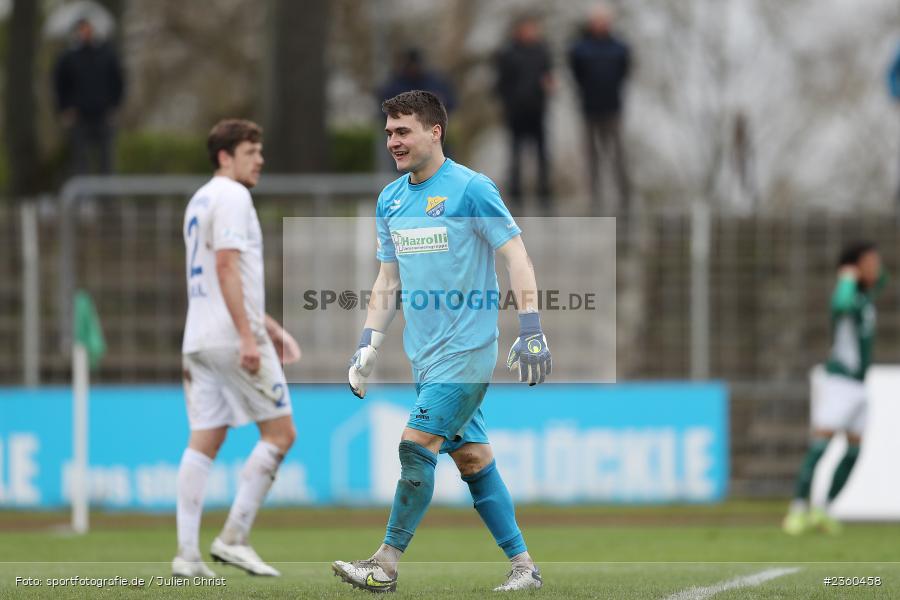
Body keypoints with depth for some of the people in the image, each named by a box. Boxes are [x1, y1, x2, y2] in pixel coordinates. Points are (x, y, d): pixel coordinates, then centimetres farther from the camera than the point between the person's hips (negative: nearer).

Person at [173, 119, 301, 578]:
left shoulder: (200, 201, 22)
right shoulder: (231, 197, -8)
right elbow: (227, 268, -18)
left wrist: (270, 328, 29)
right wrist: (248, 337, -22)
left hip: (198, 342, 9)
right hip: (232, 338, -9)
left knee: (203, 442, 5)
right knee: (280, 432, -1)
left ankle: (187, 553, -3)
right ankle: (234, 537, -6)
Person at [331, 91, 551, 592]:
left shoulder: (471, 189, -10)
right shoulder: (390, 199, 12)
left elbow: (516, 255, -11)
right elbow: (388, 280, 18)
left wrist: (531, 331, -17)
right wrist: (368, 347, 12)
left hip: (467, 349, -7)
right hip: (425, 356, 7)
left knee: (417, 447, -13)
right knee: (472, 457, 8)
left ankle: (386, 565, -8)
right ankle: (523, 565, 15)